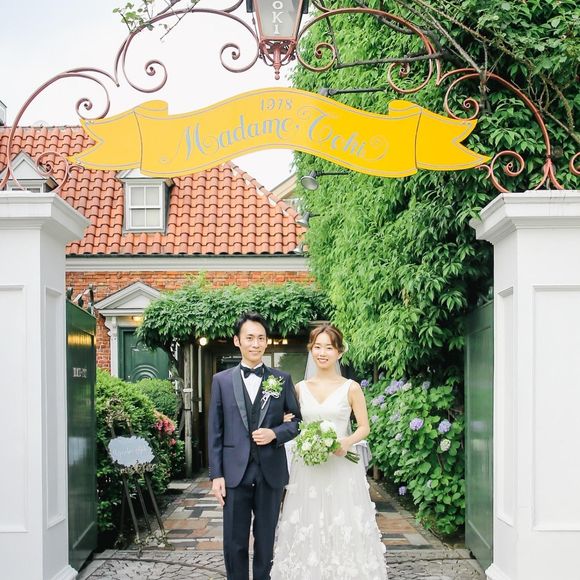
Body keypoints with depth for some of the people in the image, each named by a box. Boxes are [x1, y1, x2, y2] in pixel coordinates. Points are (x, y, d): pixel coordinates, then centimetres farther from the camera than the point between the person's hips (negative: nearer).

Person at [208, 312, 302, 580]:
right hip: (235, 473, 0)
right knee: (234, 543, 5)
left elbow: (297, 421, 7)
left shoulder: (282, 379, 4)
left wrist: (275, 434, -13)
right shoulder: (221, 380, 3)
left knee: (266, 541, 10)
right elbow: (215, 432, 3)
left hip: (271, 473, 0)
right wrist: (216, 475, -3)